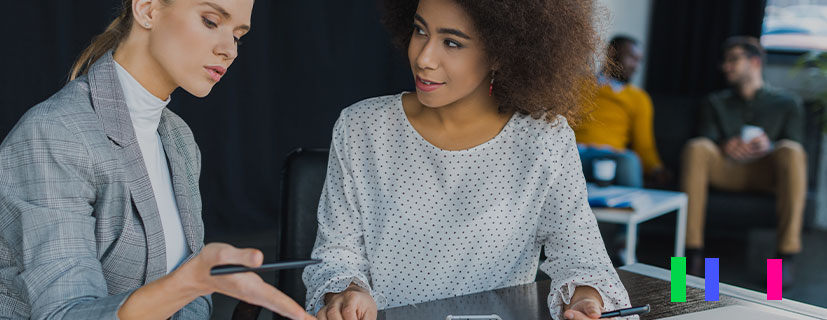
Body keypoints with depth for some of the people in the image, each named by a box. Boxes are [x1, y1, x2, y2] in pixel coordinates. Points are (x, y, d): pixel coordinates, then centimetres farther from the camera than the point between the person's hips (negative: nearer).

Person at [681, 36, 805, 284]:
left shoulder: (786, 103, 16)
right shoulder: (716, 103, 23)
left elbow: (794, 149, 4)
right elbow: (708, 141, 7)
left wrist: (770, 147, -19)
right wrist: (725, 147, -17)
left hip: (767, 173, -1)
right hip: (727, 170, 2)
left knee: (791, 150, -34)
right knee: (696, 147, -29)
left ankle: (787, 256, -37)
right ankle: (693, 251, -36)